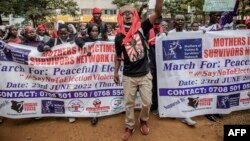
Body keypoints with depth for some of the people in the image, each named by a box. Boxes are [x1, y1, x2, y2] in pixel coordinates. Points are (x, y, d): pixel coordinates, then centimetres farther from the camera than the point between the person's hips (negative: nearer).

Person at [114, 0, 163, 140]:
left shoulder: (142, 28, -5)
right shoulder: (119, 36, -2)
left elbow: (157, 13, -16)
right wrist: (116, 72, 13)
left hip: (145, 74, -1)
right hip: (128, 76, 1)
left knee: (147, 102, 6)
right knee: (129, 103, 10)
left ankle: (143, 121, 36)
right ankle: (129, 127, 31)